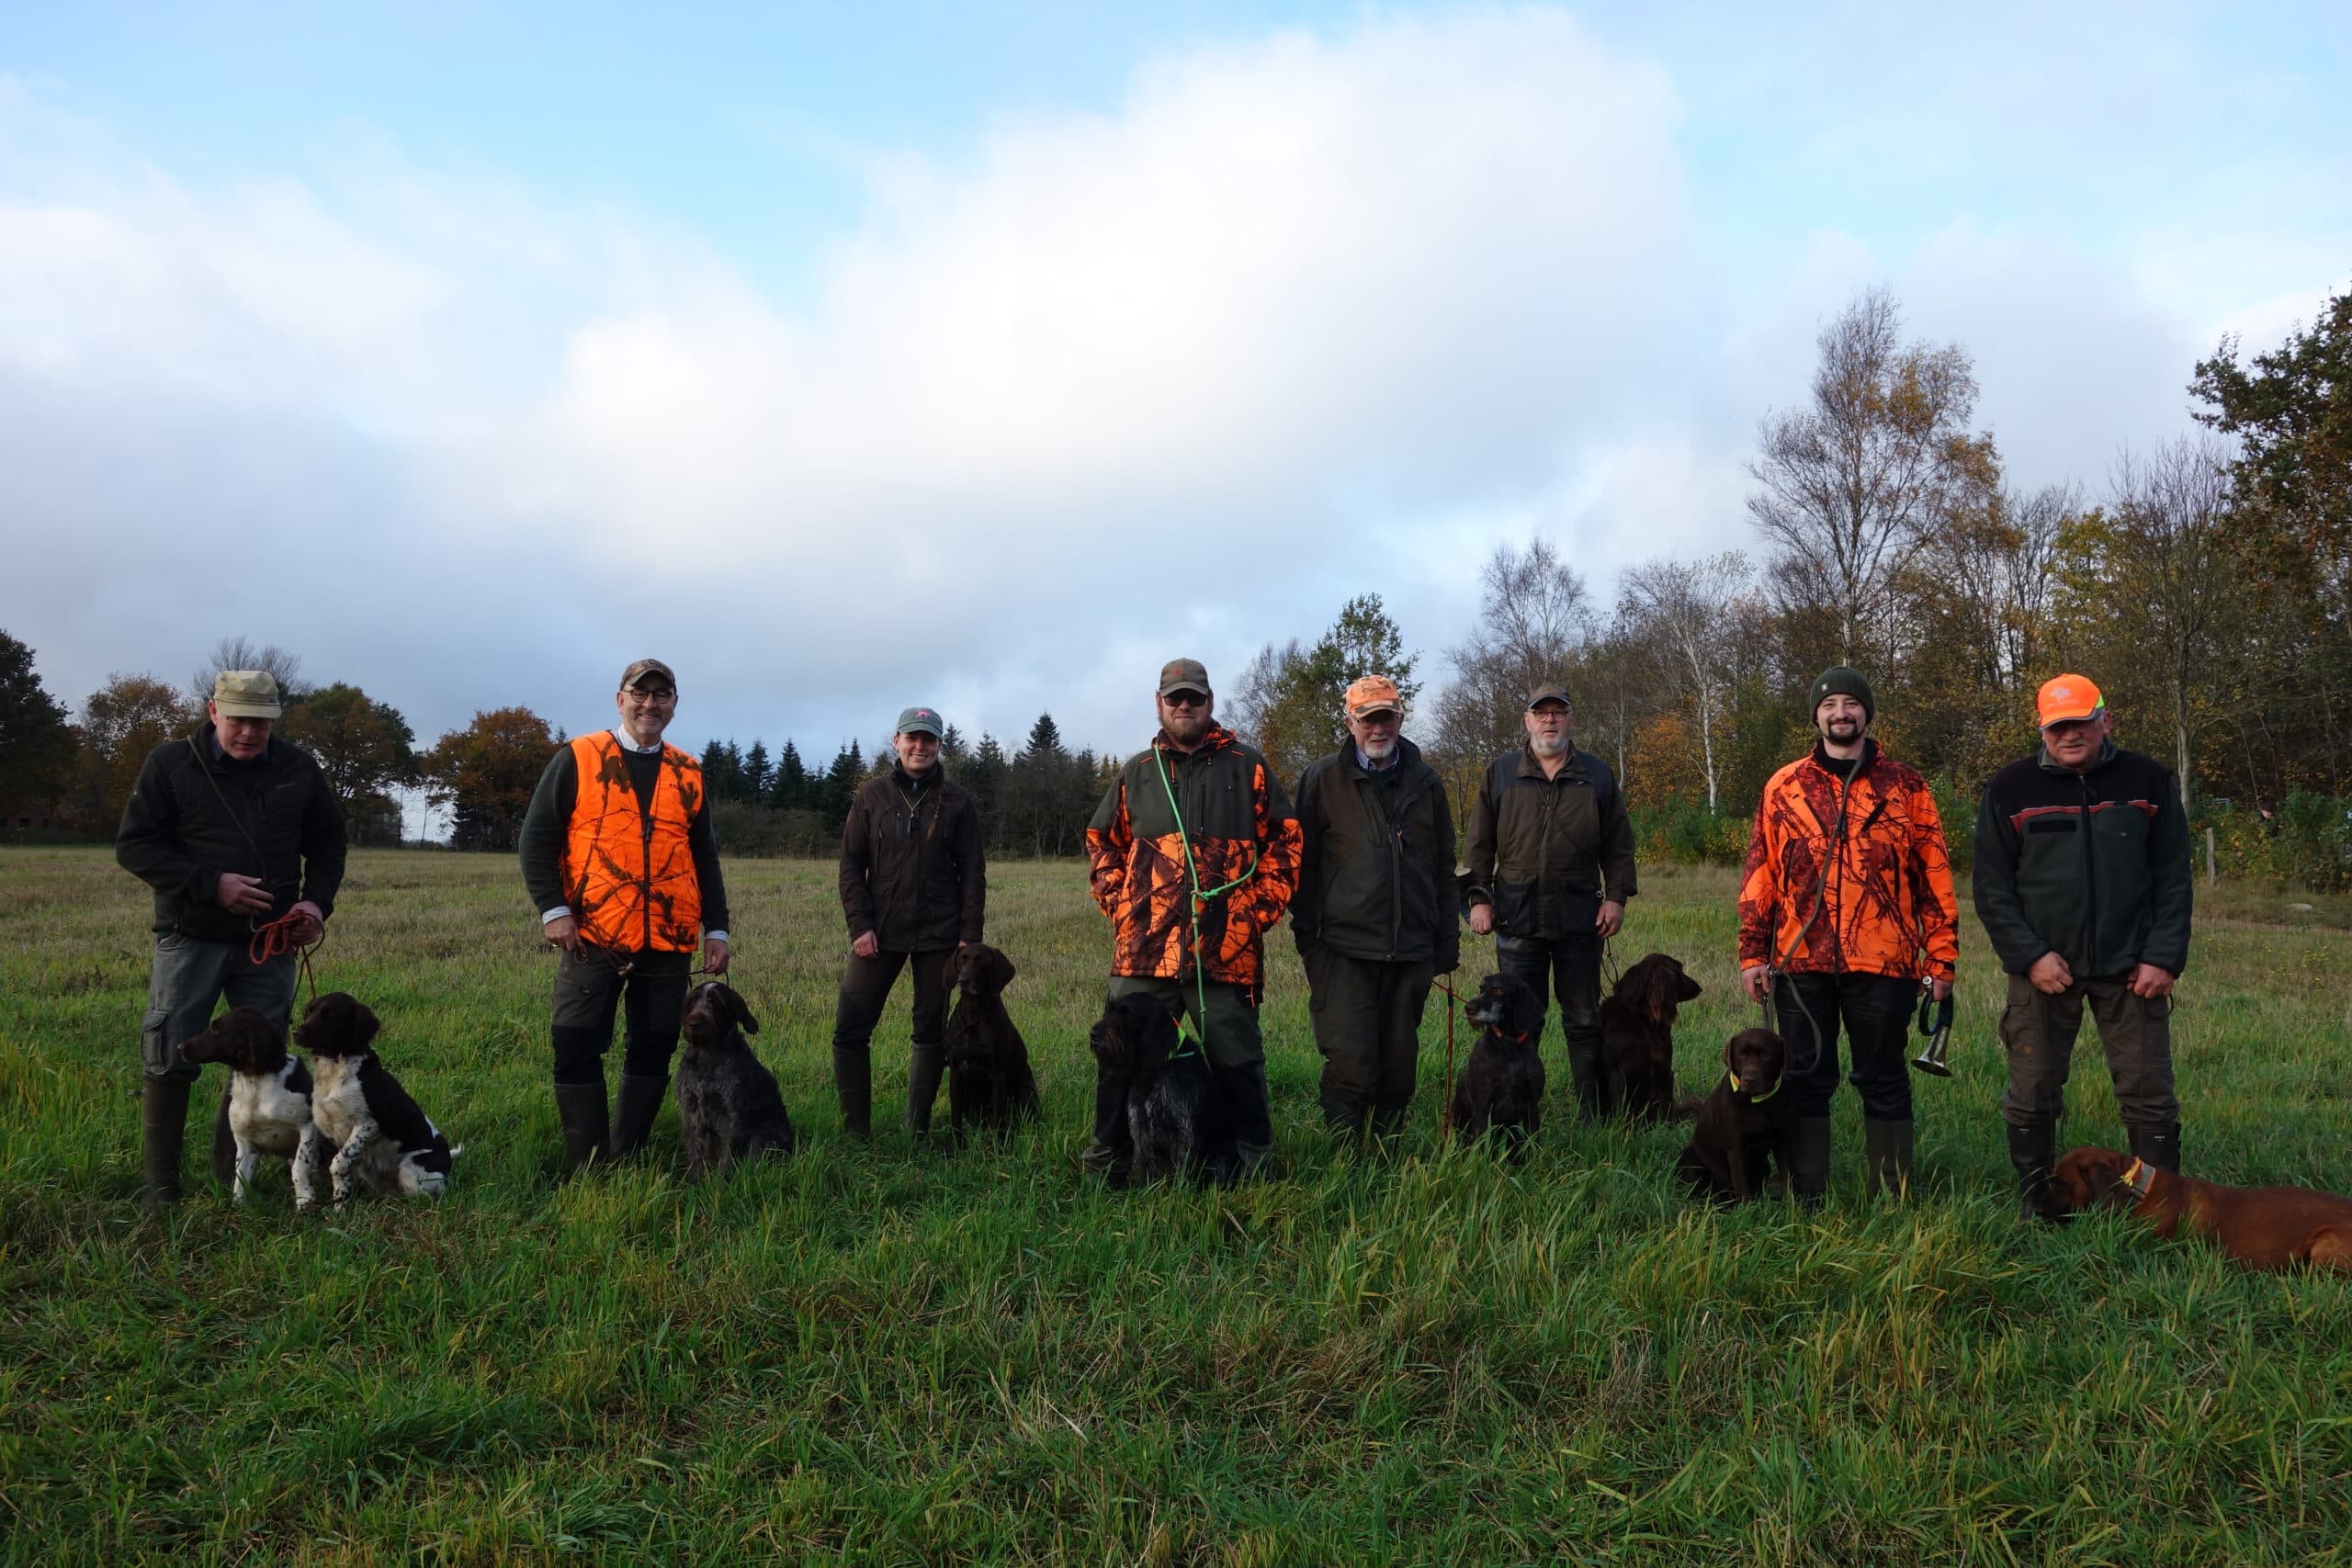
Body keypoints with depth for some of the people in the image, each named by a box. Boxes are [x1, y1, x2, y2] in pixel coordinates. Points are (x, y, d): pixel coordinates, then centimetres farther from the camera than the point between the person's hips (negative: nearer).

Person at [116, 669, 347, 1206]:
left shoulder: (299, 769, 3)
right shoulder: (170, 763, -5)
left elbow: (326, 843, 13)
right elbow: (134, 845, -6)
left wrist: (317, 901, -5)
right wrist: (211, 884, -18)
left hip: (271, 942, 3)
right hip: (190, 939, -2)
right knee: (169, 1060, -1)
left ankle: (230, 1172, 22)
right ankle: (159, 1183, 12)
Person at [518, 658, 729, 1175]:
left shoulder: (688, 775, 12)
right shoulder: (576, 759, 2)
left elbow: (706, 859, 16)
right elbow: (536, 838, 0)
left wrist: (716, 928, 9)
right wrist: (552, 909, -11)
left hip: (668, 943, 3)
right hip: (591, 938, -3)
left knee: (653, 1052, 6)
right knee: (578, 1050, -3)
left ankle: (625, 1162, 18)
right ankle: (586, 1170, 7)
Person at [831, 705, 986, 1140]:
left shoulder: (956, 801, 3)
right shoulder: (871, 796, 5)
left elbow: (973, 873, 3)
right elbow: (851, 864, 3)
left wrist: (969, 936, -4)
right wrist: (859, 925, -6)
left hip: (938, 936, 0)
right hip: (879, 933, 1)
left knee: (931, 1034, 5)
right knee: (849, 1029, -5)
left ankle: (917, 1132, 16)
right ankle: (856, 1132, 5)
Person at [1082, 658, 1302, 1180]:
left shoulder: (1247, 767, 7)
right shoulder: (1136, 773, 13)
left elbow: (1285, 840, 8)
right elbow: (1101, 841, 20)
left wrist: (1260, 909, -1)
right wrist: (1120, 903, 6)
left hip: (1225, 949, -2)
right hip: (1143, 945, 2)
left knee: (1237, 1060, 5)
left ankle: (1254, 1159, 18)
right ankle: (1107, 1160, 16)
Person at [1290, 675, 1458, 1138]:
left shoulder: (1426, 783, 13)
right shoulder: (1322, 779, 3)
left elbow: (1444, 868, 17)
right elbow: (1302, 864, 3)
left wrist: (1448, 940, 13)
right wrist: (1307, 939, -3)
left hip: (1412, 951, 4)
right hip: (1347, 949, -3)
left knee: (1399, 1063, 9)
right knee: (1350, 1064, -8)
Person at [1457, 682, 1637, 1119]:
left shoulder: (1597, 775, 10)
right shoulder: (1500, 773, 8)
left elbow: (1618, 843, 11)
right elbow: (1479, 843, 7)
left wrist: (1616, 896, 2)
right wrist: (1479, 898, 0)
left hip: (1580, 918, 1)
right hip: (1517, 919, 0)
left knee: (1584, 1020, 6)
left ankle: (1594, 1114, 13)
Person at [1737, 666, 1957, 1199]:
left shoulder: (1905, 786, 6)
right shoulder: (1784, 787, 8)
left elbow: (1934, 876, 5)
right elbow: (1759, 875, 8)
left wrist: (1941, 958, 1)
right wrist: (1752, 954, 3)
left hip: (1884, 961, -1)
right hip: (1800, 961, 1)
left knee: (1883, 1081, 8)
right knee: (1806, 1080, 7)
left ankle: (1891, 1198, 18)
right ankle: (1805, 1197, 16)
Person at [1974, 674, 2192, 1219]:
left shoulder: (2148, 780, 3)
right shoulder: (2010, 789, 0)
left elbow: (2174, 877, 4)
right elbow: (1993, 887, 0)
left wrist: (2163, 957, -5)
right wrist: (2030, 955, -10)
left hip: (2131, 969, 0)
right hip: (2043, 967, 0)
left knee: (2149, 1094, 4)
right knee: (2032, 1095, 5)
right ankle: (2034, 1205, 20)